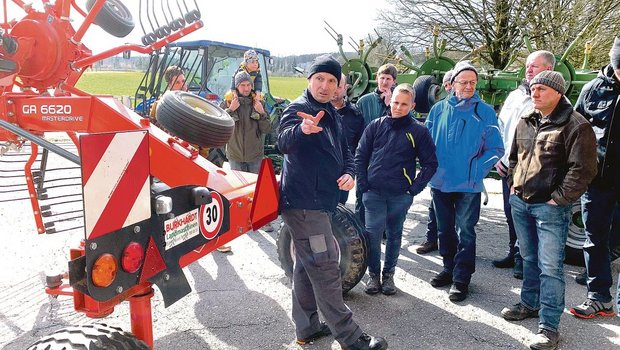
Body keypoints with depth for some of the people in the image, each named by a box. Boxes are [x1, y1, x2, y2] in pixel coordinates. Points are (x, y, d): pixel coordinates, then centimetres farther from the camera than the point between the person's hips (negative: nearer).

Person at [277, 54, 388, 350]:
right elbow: (284, 142, -33)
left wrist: (349, 173, -3)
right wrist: (301, 128, -55)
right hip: (303, 203, -10)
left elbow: (344, 153, 20)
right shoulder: (298, 108, -12)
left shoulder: (331, 114, 15)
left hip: (318, 201, 10)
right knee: (325, 269, -5)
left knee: (307, 266, 16)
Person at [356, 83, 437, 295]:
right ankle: (374, 275, 14)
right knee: (373, 234, -3)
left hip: (401, 196, 0)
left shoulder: (419, 131, 0)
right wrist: (363, 184, 0)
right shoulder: (376, 126, 4)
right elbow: (360, 156, 7)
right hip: (374, 193, 0)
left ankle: (388, 275, 26)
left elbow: (430, 164, 4)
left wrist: (415, 188, -3)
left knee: (394, 236, 11)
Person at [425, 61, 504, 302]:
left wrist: (476, 171, -13)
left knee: (465, 231, 3)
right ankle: (449, 268, 32)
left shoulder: (485, 112, -4)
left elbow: (495, 149, -3)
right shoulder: (439, 109, 3)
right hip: (440, 182, 3)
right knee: (445, 229, 15)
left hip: (468, 184, -3)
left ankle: (462, 278, 14)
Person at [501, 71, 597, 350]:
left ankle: (549, 326, 5)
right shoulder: (525, 122, 10)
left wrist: (559, 199, -16)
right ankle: (530, 303, 36)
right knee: (529, 258, 20)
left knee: (550, 267, -4)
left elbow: (582, 169, -16)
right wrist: (513, 186, 12)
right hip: (520, 202, 7)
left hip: (550, 208, -7)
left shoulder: (575, 125, -12)